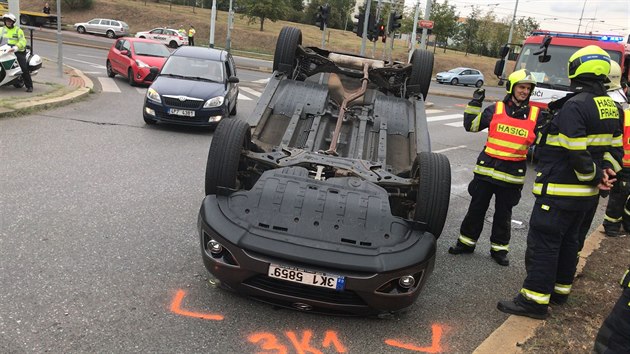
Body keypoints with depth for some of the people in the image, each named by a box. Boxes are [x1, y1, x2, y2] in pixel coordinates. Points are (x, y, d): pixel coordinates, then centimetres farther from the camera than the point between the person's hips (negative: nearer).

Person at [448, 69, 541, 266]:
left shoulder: (535, 114, 3)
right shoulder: (496, 109, 1)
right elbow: (471, 125, 0)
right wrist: (475, 104, -7)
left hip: (512, 175, 0)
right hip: (486, 169, 0)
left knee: (504, 214, 12)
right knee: (476, 209, 9)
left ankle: (499, 248, 26)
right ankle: (466, 242, 24)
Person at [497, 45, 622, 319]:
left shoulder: (574, 106, -19)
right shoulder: (610, 107, 11)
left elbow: (575, 152, -23)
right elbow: (612, 146, 14)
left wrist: (595, 176, -10)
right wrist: (605, 172, 2)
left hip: (560, 190, -9)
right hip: (587, 194, 9)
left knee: (543, 243, -4)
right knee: (569, 241, 19)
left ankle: (535, 299, 0)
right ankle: (560, 289, 31)